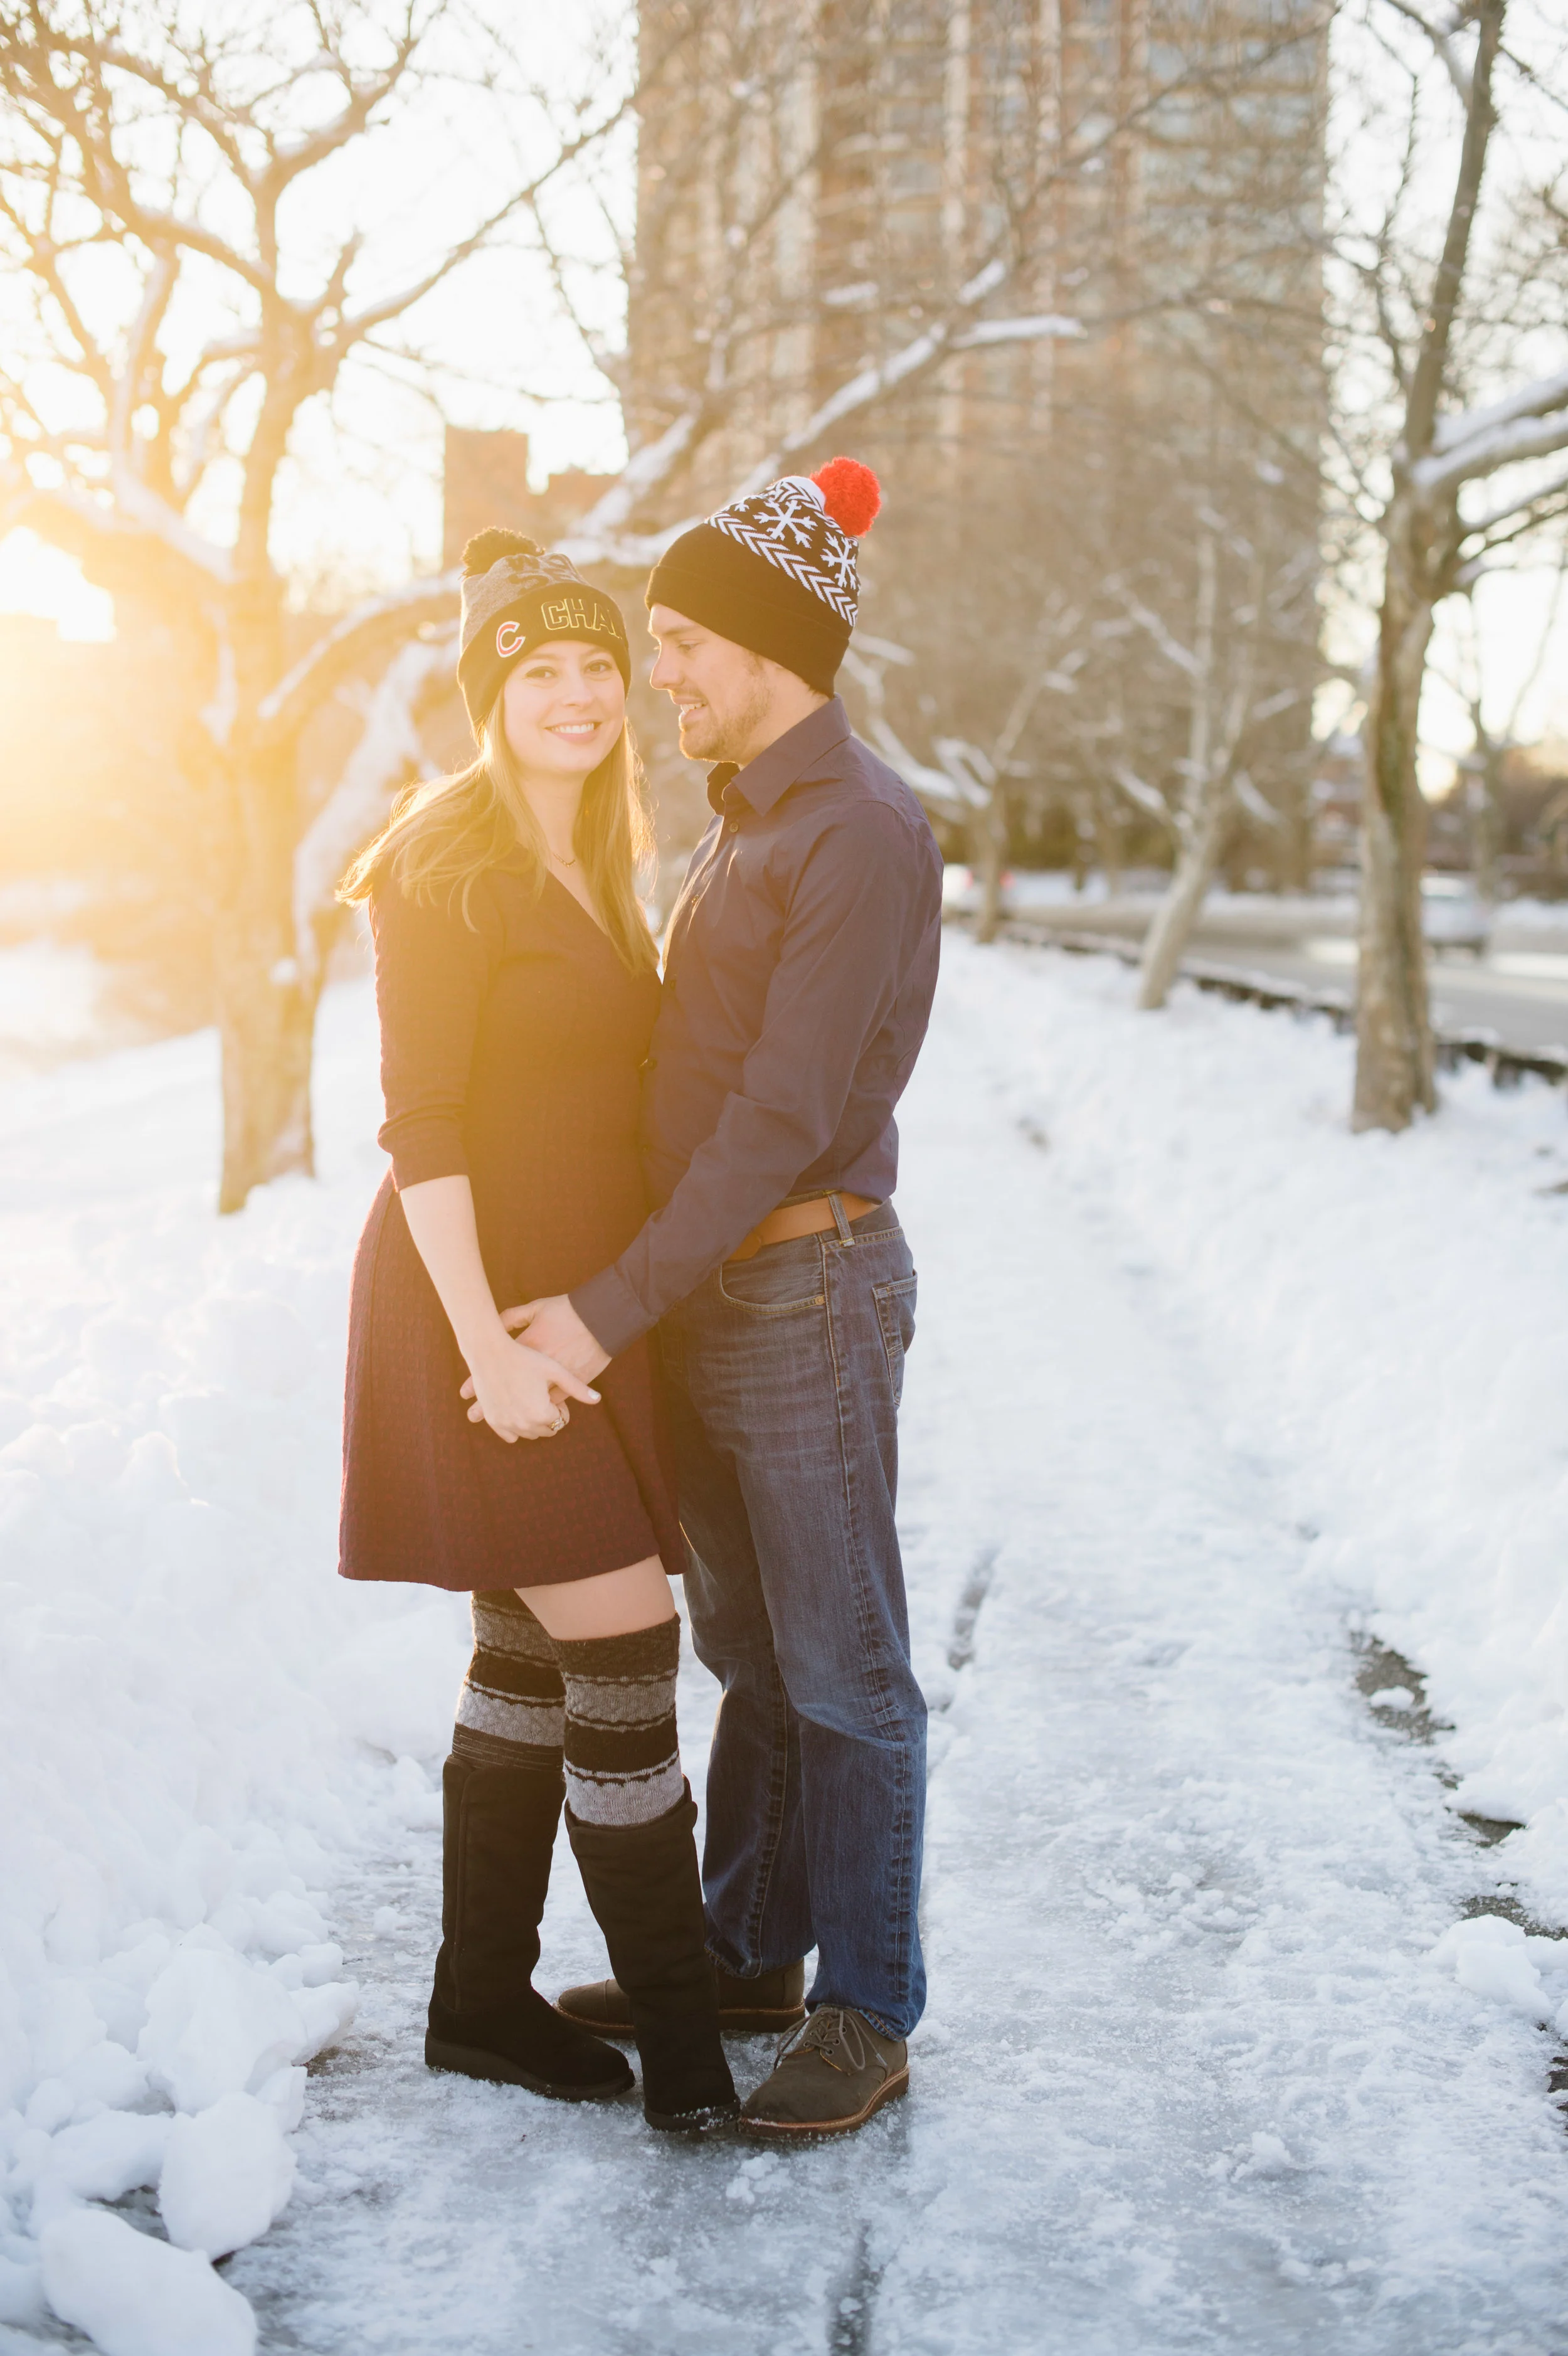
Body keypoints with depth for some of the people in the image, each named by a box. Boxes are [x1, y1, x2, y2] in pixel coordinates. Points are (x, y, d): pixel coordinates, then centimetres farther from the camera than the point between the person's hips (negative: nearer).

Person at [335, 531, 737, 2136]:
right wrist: (488, 1342, -21)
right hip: (484, 1298, -9)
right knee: (623, 1645, -8)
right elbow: (418, 1124, -17)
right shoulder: (452, 860, -12)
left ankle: (482, 2002, 24)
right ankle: (684, 2048, 3)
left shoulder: (597, 863, 14)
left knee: (533, 1654, 13)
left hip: (580, 1299, 9)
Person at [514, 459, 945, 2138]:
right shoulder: (739, 821, 13)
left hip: (811, 1290, -9)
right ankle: (746, 1952, 31)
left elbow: (785, 1113, -21)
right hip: (711, 1290, 9)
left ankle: (868, 2013, 15)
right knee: (746, 1650, 18)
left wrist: (613, 1309, -22)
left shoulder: (862, 835, -17)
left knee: (841, 1669, 2)